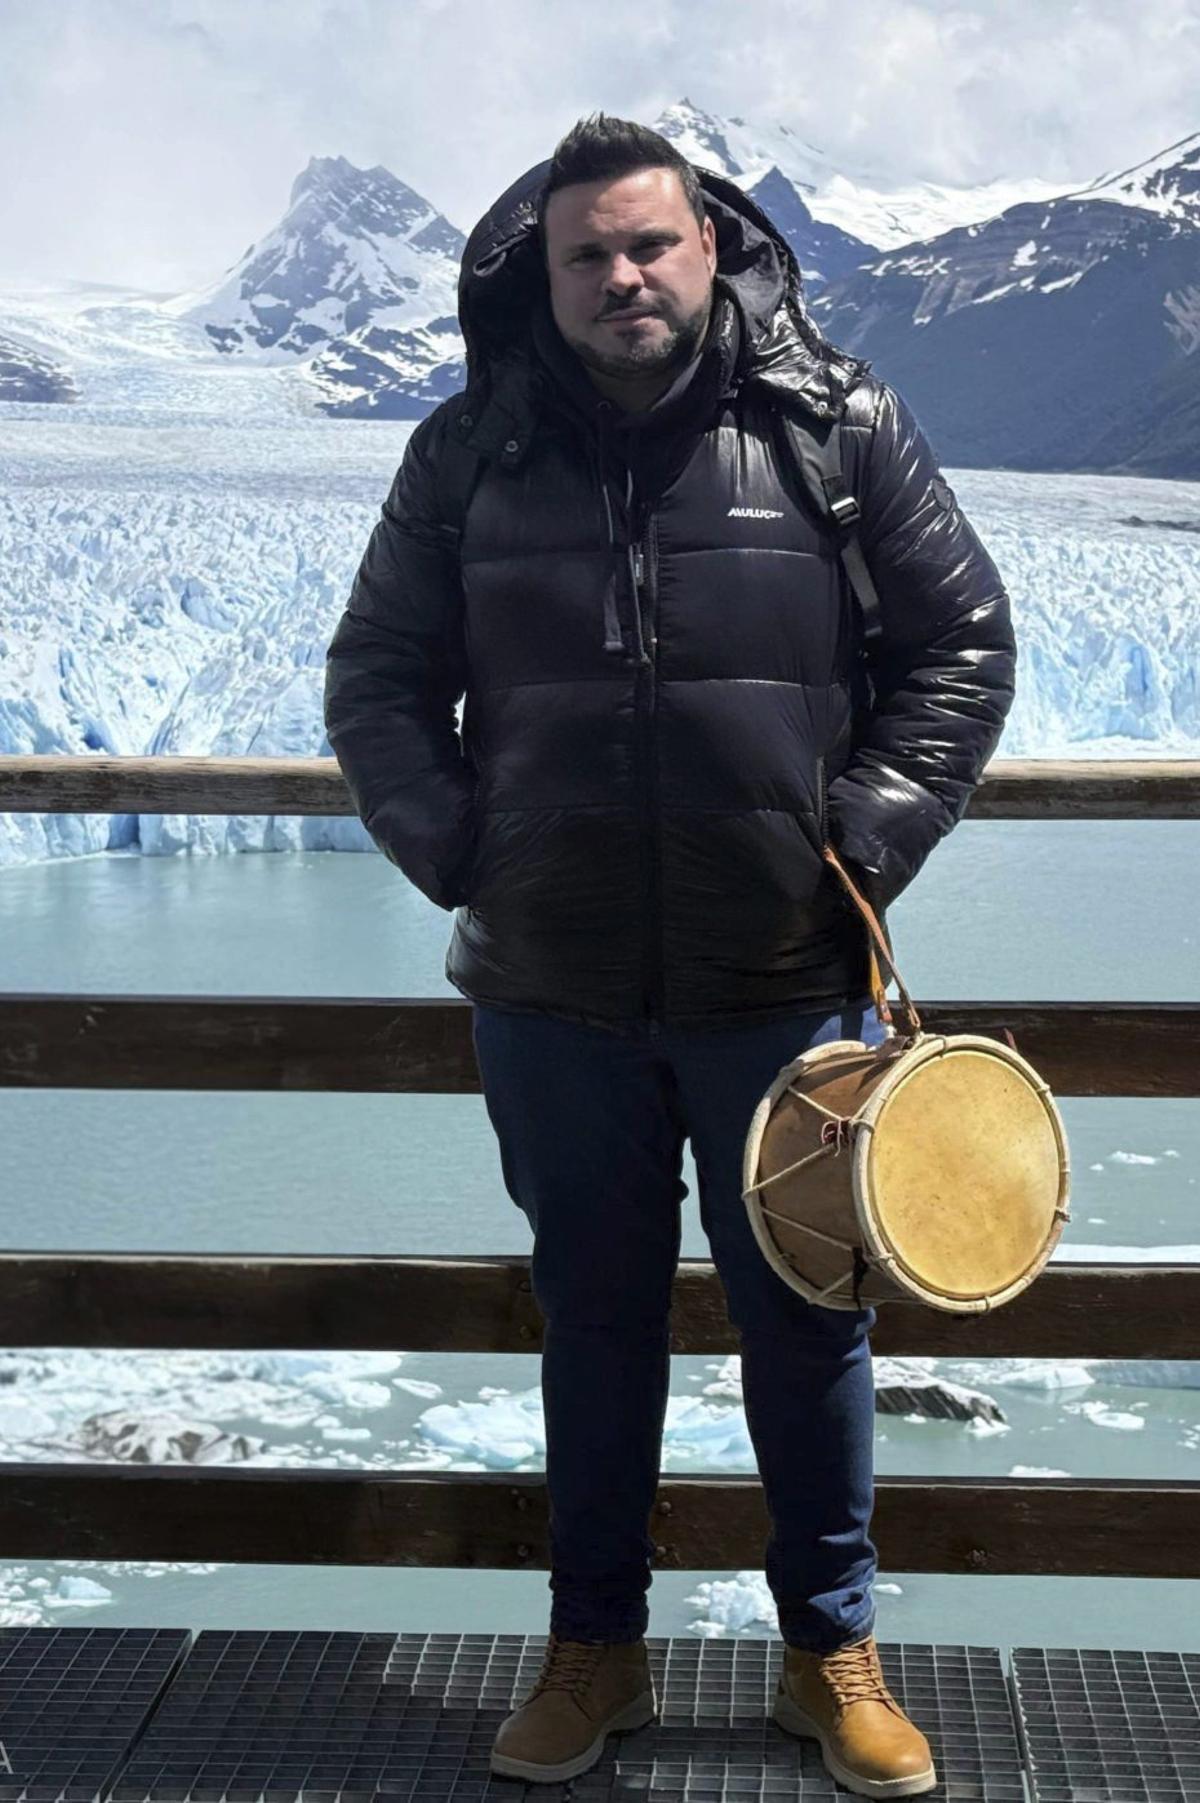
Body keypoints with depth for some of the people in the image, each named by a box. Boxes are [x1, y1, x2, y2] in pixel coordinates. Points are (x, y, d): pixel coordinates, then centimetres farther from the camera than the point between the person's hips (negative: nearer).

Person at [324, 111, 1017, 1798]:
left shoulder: (840, 423, -3)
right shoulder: (471, 450, 0)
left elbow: (964, 643, 2)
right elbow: (377, 676, 8)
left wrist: (867, 838, -7)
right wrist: (453, 847, -5)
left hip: (786, 982, -1)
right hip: (551, 992, 1)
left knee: (806, 1317, 11)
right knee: (594, 1315, 15)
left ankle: (833, 1649, 31)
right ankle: (596, 1646, 33)